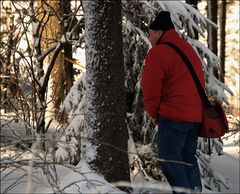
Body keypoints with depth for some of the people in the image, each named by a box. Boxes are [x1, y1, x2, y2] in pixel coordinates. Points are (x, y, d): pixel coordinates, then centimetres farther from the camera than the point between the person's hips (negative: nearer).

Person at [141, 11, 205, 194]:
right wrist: (194, 108, 18)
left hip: (173, 116, -8)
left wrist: (154, 113, 4)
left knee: (169, 158, -1)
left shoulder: (158, 52, -9)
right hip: (196, 115, 8)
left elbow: (150, 88, -11)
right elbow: (200, 81, 20)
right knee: (188, 156, 16)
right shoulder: (189, 49, 18)